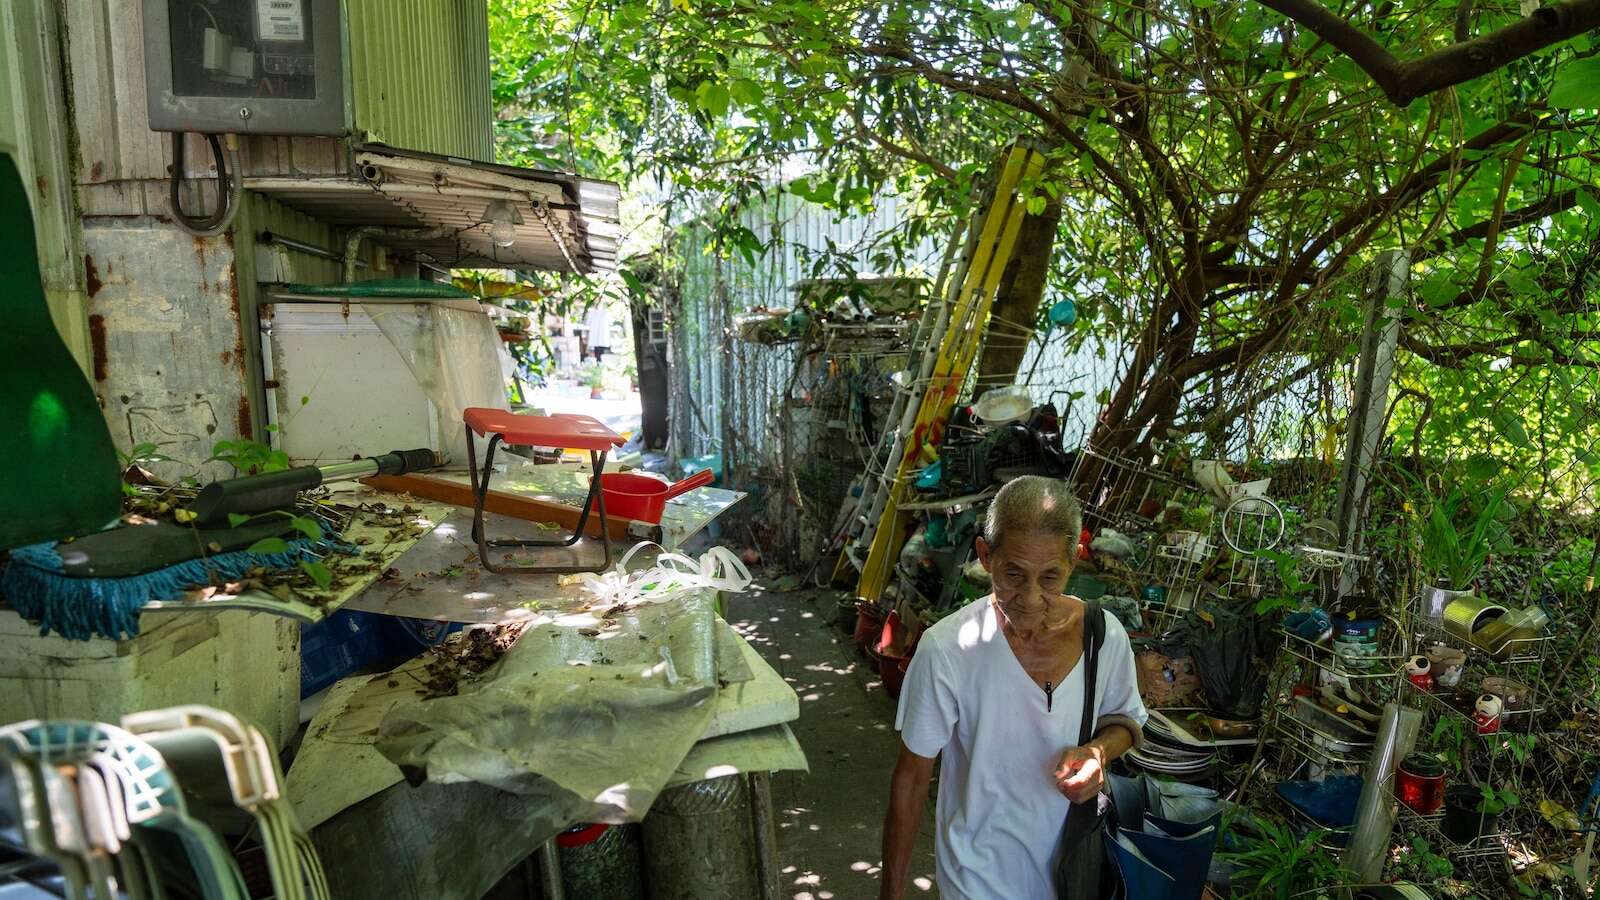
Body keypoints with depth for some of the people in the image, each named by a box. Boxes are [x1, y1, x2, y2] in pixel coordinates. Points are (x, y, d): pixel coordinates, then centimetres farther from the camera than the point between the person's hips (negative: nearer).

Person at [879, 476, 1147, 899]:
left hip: (1073, 863, 4)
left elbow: (1125, 719, 5)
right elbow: (912, 777, -15)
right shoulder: (945, 650, -26)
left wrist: (1099, 750, -18)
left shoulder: (1106, 636, -16)